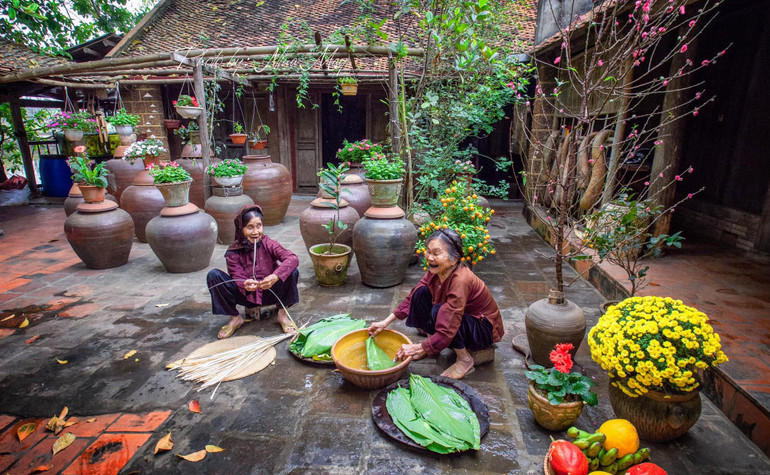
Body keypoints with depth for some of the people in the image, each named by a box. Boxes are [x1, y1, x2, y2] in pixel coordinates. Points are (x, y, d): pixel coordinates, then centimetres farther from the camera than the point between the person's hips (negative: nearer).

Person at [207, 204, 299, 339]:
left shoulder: (269, 244, -13)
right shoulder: (233, 253, -10)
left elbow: (293, 258, -28)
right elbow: (237, 278, -16)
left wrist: (275, 277, -45)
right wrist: (245, 285, -41)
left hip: (270, 293, -1)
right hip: (246, 295, 1)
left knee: (292, 272, -28)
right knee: (213, 276, -19)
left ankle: (282, 314, -5)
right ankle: (235, 318, -2)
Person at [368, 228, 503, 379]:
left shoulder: (460, 280, -34)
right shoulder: (436, 271, -12)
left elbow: (447, 332, -36)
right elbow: (412, 298, -4)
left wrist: (417, 348, -32)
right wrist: (385, 322, -10)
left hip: (485, 330, -7)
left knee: (439, 311, -32)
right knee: (421, 293, -9)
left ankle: (465, 359, -10)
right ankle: (432, 346, 5)